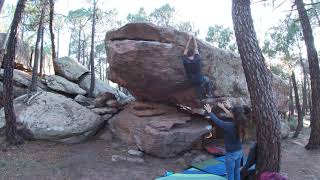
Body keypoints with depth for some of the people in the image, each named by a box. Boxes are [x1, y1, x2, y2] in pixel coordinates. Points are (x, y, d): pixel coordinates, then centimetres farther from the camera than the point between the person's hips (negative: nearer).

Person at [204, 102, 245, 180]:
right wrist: (223, 108, 20)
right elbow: (230, 116, 11)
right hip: (239, 151, 7)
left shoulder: (229, 126, -28)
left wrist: (209, 111, -6)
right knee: (237, 172, 22)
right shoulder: (238, 123, -7)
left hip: (231, 153, -7)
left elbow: (217, 121, -19)